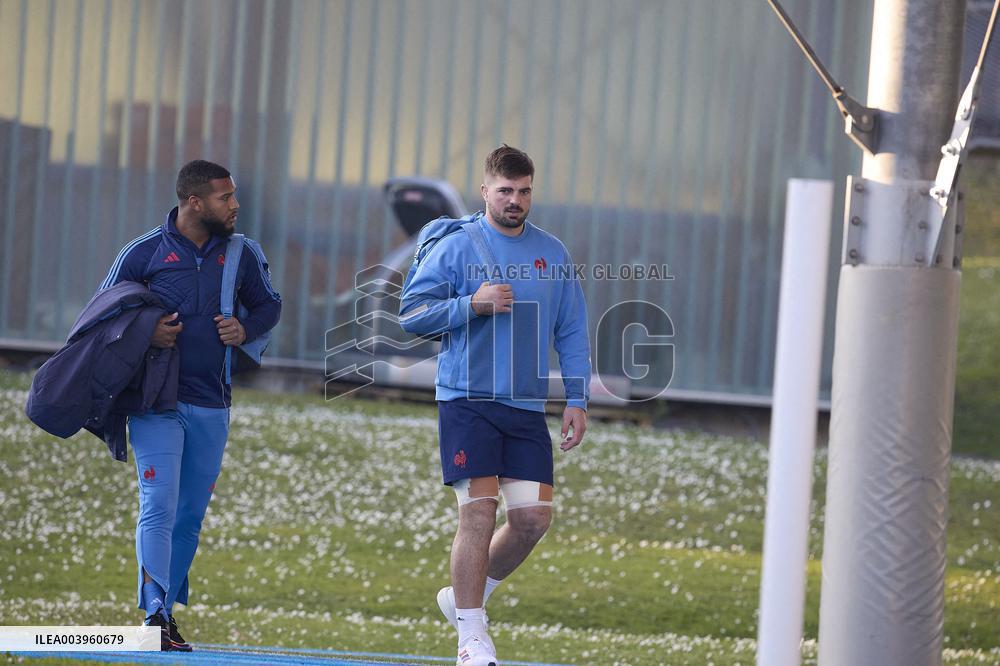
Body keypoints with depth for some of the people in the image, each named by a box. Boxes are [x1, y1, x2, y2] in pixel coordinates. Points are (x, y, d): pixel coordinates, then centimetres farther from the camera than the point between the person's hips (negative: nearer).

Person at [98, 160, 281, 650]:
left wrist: (246, 329, -1)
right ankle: (155, 615, -20)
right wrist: (143, 332, -13)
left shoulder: (242, 254, 7)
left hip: (211, 407, 4)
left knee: (191, 516, 7)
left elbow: (268, 305, 21)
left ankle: (167, 612, 16)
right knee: (159, 508, -15)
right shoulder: (144, 253, -2)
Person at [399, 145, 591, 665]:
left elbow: (572, 333, 14)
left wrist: (577, 400, 6)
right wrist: (472, 304, -15)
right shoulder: (454, 249, -1)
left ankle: (466, 596, 21)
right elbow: (410, 313, -3)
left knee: (533, 516, -2)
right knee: (478, 513, -9)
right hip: (467, 402, -4)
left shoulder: (552, 254, 11)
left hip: (527, 408, 4)